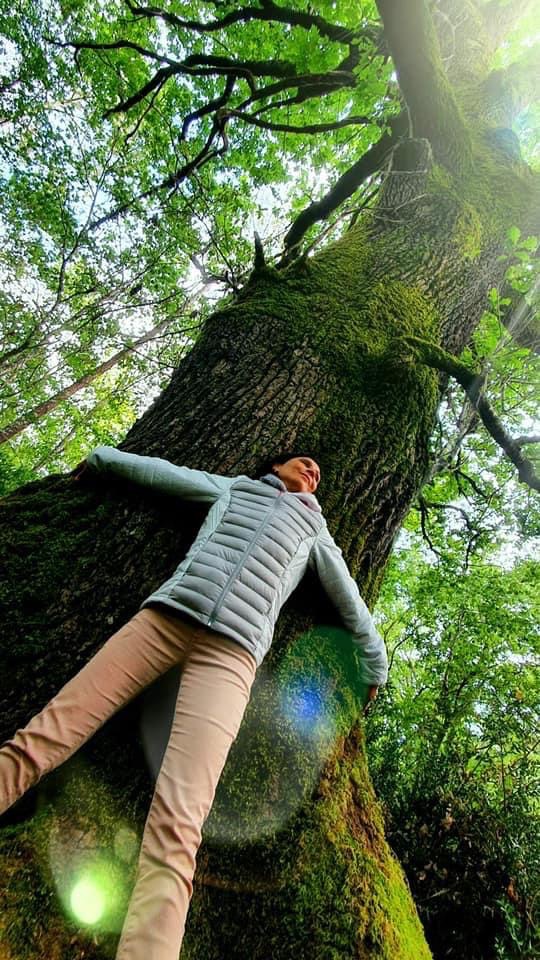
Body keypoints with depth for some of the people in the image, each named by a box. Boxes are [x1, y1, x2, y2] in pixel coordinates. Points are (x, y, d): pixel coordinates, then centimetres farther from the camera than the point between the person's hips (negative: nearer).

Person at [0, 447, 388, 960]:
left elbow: (348, 599, 32)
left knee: (177, 826, -18)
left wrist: (375, 660, 36)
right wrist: (100, 455, 40)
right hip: (166, 614, 2)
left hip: (231, 648, -1)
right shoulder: (234, 487, 28)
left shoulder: (314, 531, 28)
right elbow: (159, 470, 33)